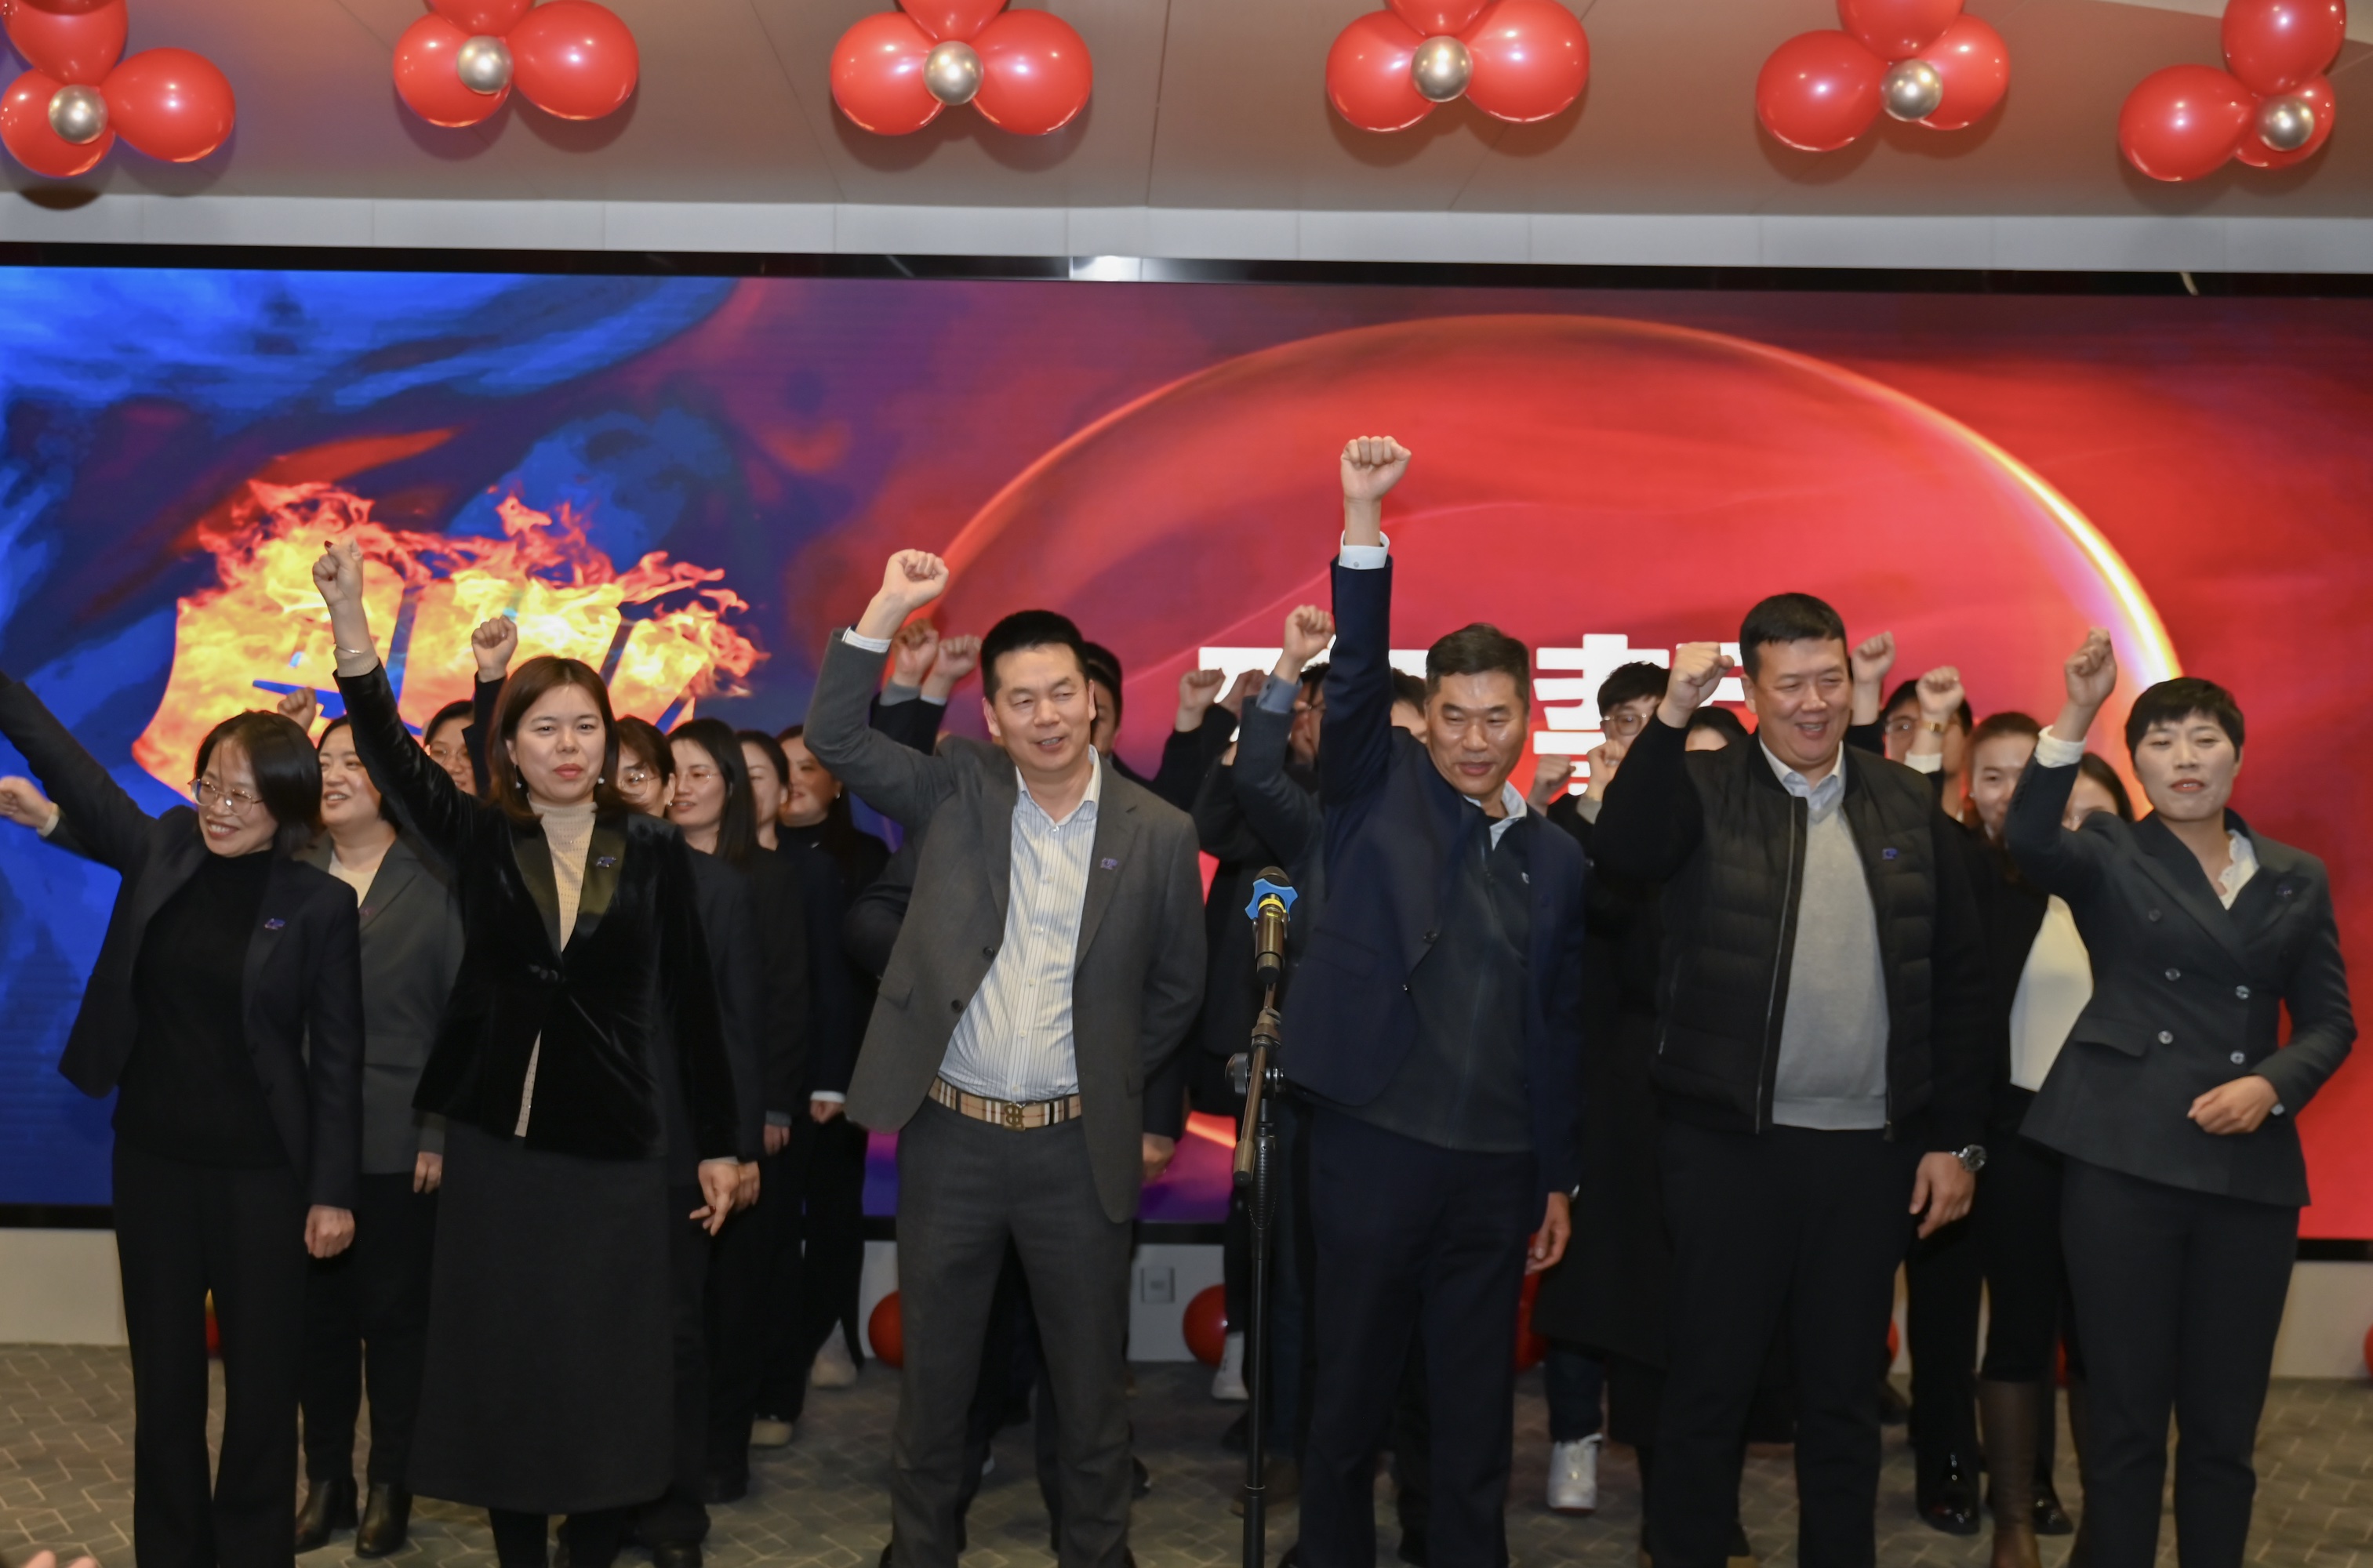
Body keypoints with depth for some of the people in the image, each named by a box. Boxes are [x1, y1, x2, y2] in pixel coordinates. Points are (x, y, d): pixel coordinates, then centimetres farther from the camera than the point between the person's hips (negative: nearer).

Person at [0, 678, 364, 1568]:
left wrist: (333, 1191, -7)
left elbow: (337, 1056, -6)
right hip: (153, 1159, 3)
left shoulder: (320, 904, -9)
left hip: (261, 1171, -3)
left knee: (263, 1378, 6)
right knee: (163, 1372, 13)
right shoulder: (163, 850, 1)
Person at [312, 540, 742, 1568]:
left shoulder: (652, 850, -1)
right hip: (493, 1142, 1)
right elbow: (388, 752, -14)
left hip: (612, 1146, -1)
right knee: (500, 1366, 8)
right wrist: (347, 613, -28)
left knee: (605, 1371, 4)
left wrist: (719, 1143, 3)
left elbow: (691, 1001, 2)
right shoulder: (479, 840, 0)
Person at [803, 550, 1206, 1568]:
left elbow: (1176, 987, 8)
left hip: (1078, 1145, -1)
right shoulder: (957, 795, 1)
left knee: (1091, 1379, 11)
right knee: (933, 1371, 14)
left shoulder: (1159, 834, -2)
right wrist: (891, 608, -15)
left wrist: (1119, 1082, 6)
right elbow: (833, 738, -8)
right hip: (949, 1135, 1)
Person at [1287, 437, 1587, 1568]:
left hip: (1496, 1172, 3)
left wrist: (1557, 1181, 13)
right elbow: (1357, 674, -14)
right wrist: (1362, 519, -25)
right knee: (1349, 1400, 8)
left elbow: (1559, 1030, 12)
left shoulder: (1556, 862, 9)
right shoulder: (1382, 794, 1)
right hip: (1376, 1146, -3)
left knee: (1476, 1411, 11)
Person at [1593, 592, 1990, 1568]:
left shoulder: (1907, 803, 6)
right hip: (1731, 1144, -2)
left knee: (1845, 1393, 13)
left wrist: (1959, 1140, 4)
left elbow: (1958, 980, 7)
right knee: (1710, 1384, 6)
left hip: (1871, 1149, 3)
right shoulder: (1707, 791, -1)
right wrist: (1674, 712, -31)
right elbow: (1624, 851, -23)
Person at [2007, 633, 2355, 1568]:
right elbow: (2027, 838, -19)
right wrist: (2077, 715, -28)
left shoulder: (2297, 879, 12)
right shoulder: (2111, 855, 3)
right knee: (2124, 1411, 3)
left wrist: (2272, 1084, -8)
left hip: (2250, 1170, 3)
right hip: (2122, 1157, -3)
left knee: (2225, 1418, 8)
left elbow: (2330, 1021, 11)